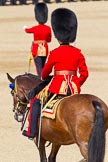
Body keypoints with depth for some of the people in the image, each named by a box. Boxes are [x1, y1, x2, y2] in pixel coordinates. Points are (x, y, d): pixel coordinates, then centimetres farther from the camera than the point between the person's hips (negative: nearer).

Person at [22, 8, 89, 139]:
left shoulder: (54, 53, -7)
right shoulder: (78, 53, 3)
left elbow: (45, 71, 7)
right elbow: (84, 73, 5)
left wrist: (44, 79, 29)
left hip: (58, 88, -4)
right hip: (74, 88, 4)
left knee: (35, 102, 13)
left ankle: (32, 131, 9)